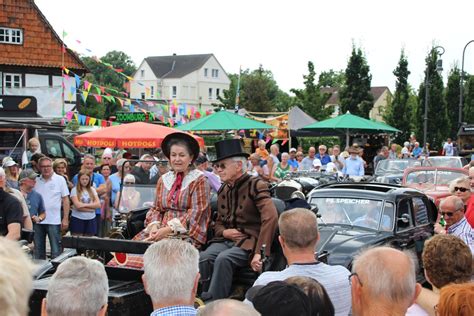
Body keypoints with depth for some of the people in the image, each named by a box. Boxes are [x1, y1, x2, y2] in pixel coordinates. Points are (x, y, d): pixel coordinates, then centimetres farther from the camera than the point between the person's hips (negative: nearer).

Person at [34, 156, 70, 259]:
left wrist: (65, 219, -8)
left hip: (54, 221, -3)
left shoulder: (60, 180, -2)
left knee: (56, 251, -1)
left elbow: (65, 200, -2)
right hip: (38, 221, 4)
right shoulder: (36, 181, 6)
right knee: (38, 250, 13)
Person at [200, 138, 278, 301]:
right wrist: (224, 232, -1)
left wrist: (260, 253, -24)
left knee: (223, 258, -34)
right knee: (204, 257, -26)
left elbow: (270, 218, -20)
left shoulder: (256, 185, -8)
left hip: (248, 241, -5)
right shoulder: (223, 190, 15)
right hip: (226, 239, 6)